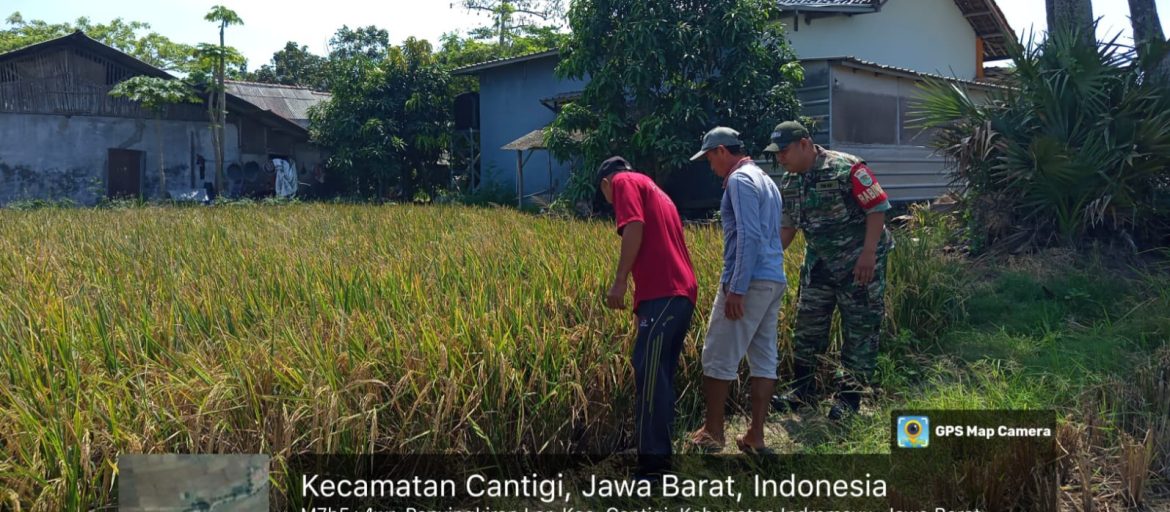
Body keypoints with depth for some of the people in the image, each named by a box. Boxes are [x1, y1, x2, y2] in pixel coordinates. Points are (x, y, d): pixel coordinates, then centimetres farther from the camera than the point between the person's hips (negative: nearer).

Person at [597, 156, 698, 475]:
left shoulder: (624, 182, 7)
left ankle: (653, 463, -11)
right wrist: (641, 304, 40)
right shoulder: (655, 192, 33)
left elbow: (635, 227, -11)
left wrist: (620, 281, -12)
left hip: (663, 293, -9)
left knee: (650, 375, -10)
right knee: (660, 377, 13)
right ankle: (659, 454, 18)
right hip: (681, 292, 9)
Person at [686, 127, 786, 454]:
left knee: (718, 356, -1)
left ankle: (713, 432, 6)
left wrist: (736, 289, -21)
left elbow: (749, 236, -20)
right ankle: (755, 436, 10)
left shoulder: (740, 180, -10)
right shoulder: (764, 180, 20)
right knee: (764, 359, 7)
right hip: (774, 280, 10)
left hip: (750, 281, -10)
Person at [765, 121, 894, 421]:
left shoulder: (847, 168, -18)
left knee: (860, 331, 2)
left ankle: (849, 397, 11)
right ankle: (801, 391, 20)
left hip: (859, 264, -6)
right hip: (818, 264, 7)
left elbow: (878, 207, -18)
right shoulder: (789, 183, 4)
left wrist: (868, 254, -24)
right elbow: (788, 226, 13)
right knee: (808, 328, 9)